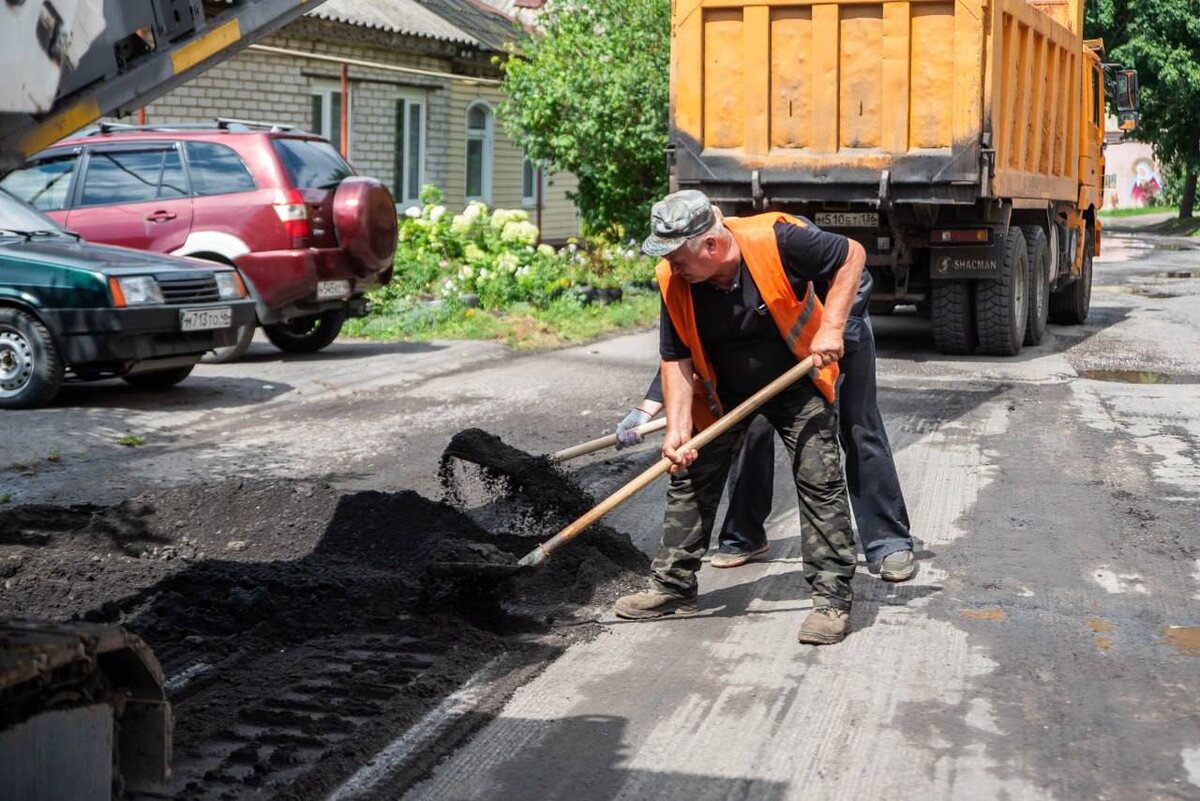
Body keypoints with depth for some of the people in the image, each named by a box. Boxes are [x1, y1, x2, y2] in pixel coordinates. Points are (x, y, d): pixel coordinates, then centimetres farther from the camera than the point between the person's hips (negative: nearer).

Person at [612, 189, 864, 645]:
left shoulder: (778, 241, -31)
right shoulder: (673, 283, -20)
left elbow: (852, 255, -16)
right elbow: (675, 359, -12)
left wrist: (831, 327, -23)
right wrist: (678, 429, -23)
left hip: (797, 383, -3)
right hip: (723, 393, 4)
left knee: (820, 480, -12)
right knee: (689, 478, 4)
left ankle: (833, 598, -5)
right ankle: (673, 586, 17)